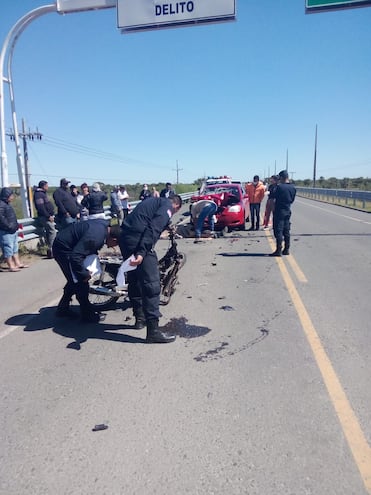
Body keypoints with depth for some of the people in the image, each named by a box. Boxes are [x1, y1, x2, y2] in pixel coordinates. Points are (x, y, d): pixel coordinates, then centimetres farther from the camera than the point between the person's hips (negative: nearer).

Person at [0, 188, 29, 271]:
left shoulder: (7, 204, 14)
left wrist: (16, 225, 12)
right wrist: (9, 226, -23)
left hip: (13, 231, 10)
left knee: (15, 248, 16)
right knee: (8, 249, -3)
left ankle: (18, 263, 25)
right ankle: (11, 266, 3)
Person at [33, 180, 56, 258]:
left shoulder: (43, 193, 17)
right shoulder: (39, 194, -14)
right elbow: (41, 208, -22)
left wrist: (51, 215, 19)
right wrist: (48, 216, -21)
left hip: (48, 216, 10)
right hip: (45, 217, -10)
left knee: (49, 232, 12)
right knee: (52, 232, -12)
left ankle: (50, 249, 17)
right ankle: (51, 250, -10)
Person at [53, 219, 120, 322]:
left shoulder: (104, 225, -6)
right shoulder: (96, 236, -34)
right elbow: (75, 257, -35)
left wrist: (94, 255, 2)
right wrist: (84, 274, -23)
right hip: (63, 249, -10)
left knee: (75, 280, 20)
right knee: (80, 282, -3)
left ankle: (62, 308, 34)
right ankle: (87, 314, 10)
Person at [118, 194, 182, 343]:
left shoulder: (154, 201, 27)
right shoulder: (168, 206, 0)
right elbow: (153, 228, -16)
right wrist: (142, 253, -25)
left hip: (125, 238, 10)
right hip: (138, 241, -10)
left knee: (134, 280, 20)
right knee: (151, 285, -6)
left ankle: (140, 317, 35)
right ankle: (153, 330, -4)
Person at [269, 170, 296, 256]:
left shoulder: (279, 186, -17)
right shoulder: (293, 188, 4)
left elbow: (273, 196, -5)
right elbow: (292, 200, 11)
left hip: (279, 211, -7)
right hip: (288, 211, 7)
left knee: (278, 231, -4)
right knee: (286, 231, 13)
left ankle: (278, 250, -5)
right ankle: (286, 249, 18)